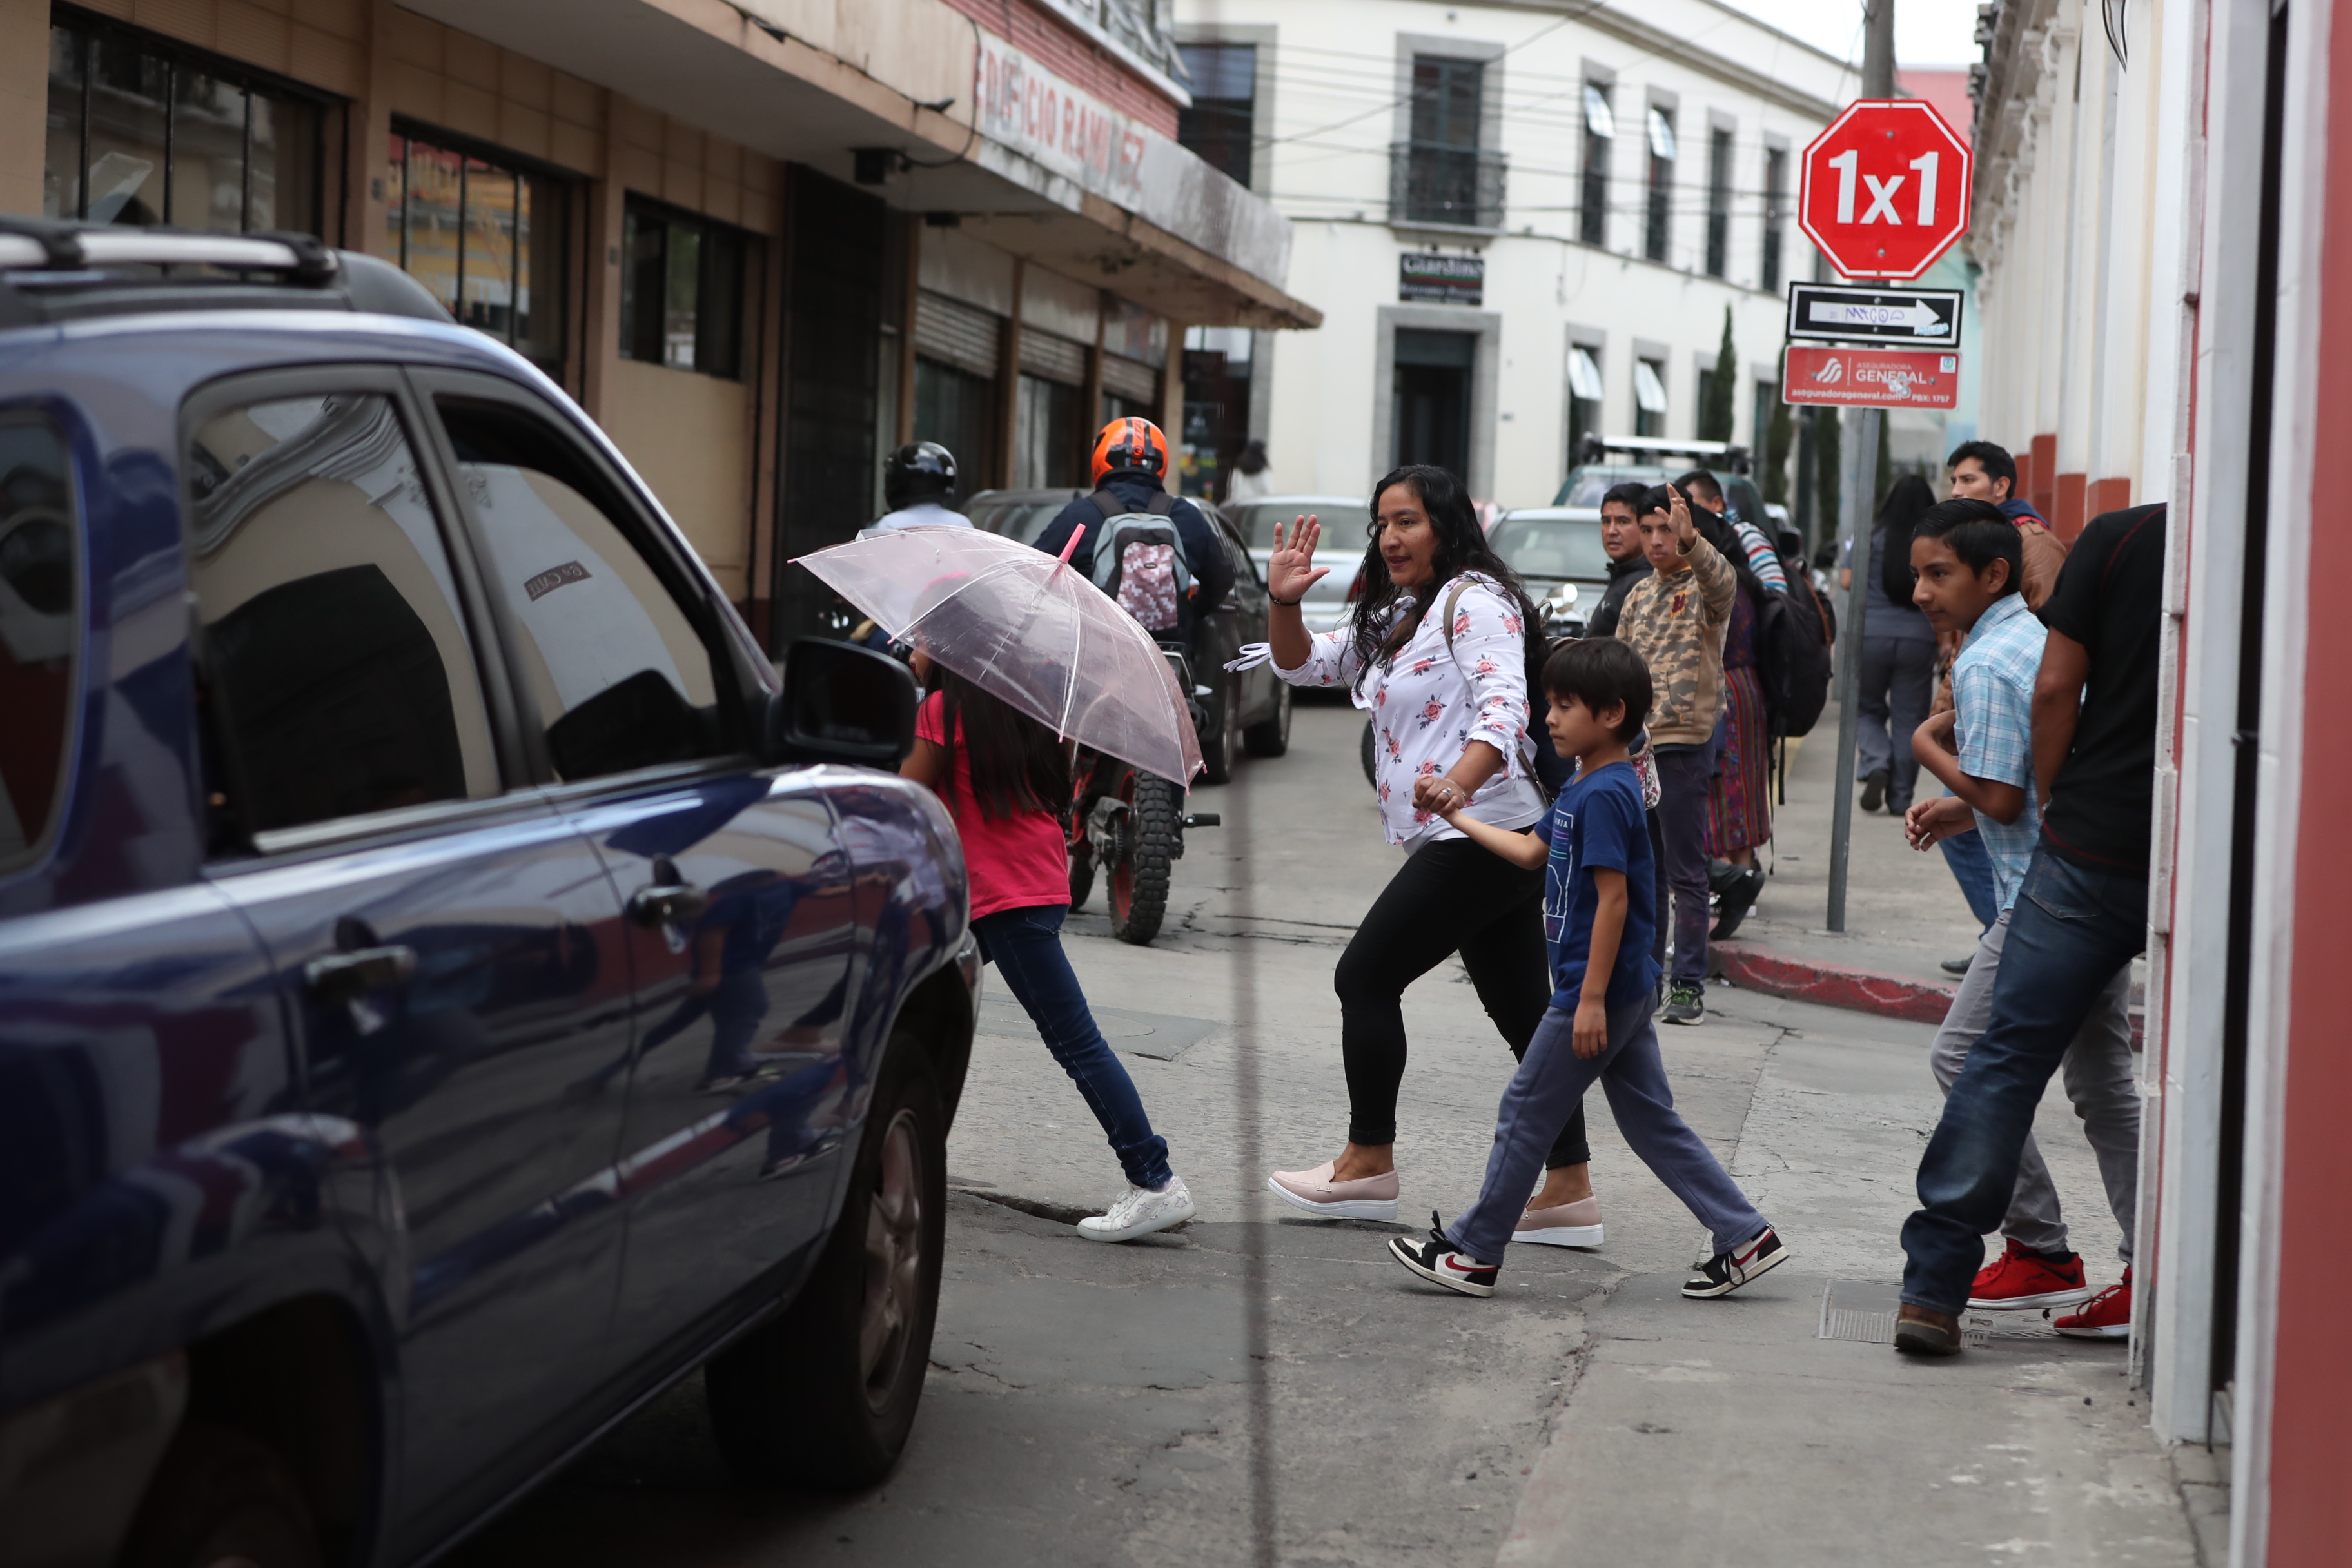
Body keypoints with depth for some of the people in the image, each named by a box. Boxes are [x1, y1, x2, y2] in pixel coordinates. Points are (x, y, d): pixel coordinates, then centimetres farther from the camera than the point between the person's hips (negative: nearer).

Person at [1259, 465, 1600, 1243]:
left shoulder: (1475, 601, -9)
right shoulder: (1395, 618, 22)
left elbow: (1503, 707, -23)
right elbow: (1306, 665, 26)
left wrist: (1458, 784, -40)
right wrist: (1284, 602, 6)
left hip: (1479, 834, -10)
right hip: (1489, 843, 10)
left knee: (1366, 976, -3)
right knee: (1523, 1011, 7)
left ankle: (1368, 1164, 7)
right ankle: (1570, 1193, 7)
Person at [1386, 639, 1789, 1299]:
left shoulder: (1604, 794, -18)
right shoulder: (1584, 786, 12)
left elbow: (1613, 899, -22)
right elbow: (1531, 852, 24)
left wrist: (1591, 998, -22)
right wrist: (1456, 814, 21)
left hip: (1601, 989, -10)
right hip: (1626, 990, 10)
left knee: (1525, 1111, 2)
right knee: (1652, 1121, 12)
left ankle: (1472, 1252, 12)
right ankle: (1746, 1236, 11)